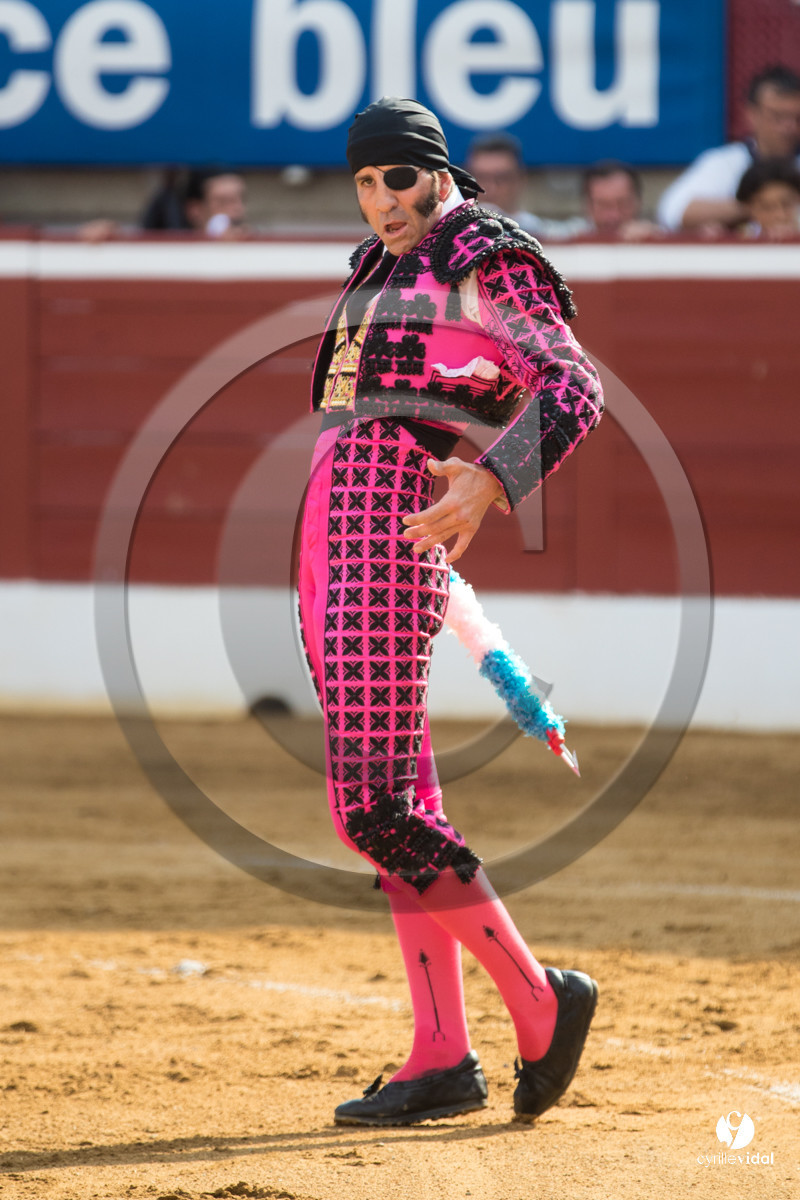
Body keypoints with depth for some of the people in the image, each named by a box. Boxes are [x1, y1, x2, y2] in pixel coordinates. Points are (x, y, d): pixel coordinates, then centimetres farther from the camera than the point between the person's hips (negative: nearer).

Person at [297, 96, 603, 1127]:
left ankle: (538, 1001, -8)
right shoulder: (379, 272, 21)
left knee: (375, 806, -15)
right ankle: (442, 1059, 6)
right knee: (393, 802, 6)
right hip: (331, 532, 9)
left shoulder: (489, 263, -5)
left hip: (392, 527, -9)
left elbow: (574, 388, -17)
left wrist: (491, 480, -32)